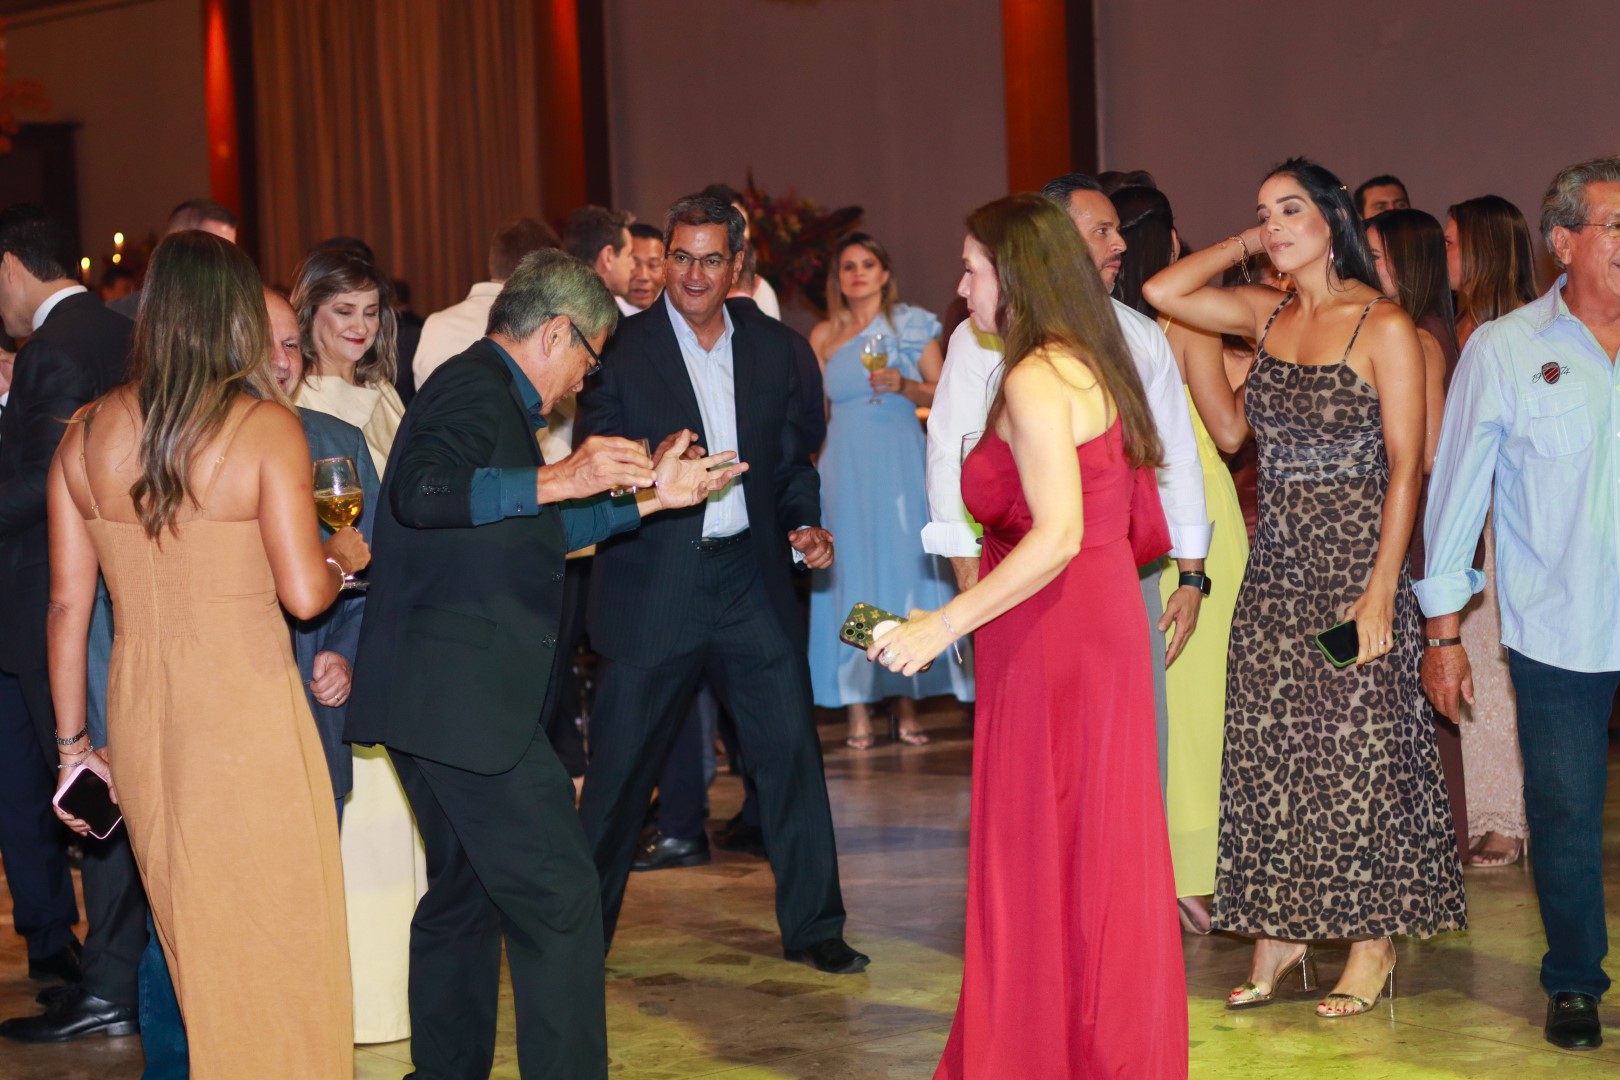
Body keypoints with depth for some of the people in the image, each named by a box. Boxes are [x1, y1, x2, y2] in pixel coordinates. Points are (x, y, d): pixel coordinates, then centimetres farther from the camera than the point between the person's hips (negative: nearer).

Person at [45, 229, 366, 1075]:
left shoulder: (86, 433, 2)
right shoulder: (266, 428, -10)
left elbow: (67, 602, 4)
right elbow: (304, 593, -16)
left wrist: (72, 741, 11)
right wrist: (343, 555, 6)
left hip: (138, 714, 5)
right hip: (246, 709, -5)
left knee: (195, 947, 19)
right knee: (276, 940, 8)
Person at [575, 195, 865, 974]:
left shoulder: (771, 346, 9)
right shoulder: (622, 347, -2)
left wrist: (807, 524, -1)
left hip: (751, 575, 3)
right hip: (654, 584, -3)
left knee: (792, 748, 1)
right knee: (619, 764, 4)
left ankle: (812, 925, 14)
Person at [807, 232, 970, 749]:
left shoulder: (912, 325, 6)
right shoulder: (824, 335, 10)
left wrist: (904, 385, -13)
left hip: (901, 463, -1)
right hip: (846, 466, 1)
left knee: (905, 568, -3)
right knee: (852, 576, -2)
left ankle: (907, 708, 3)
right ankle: (858, 710, -1)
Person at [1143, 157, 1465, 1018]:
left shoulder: (1382, 326, -9)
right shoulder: (1266, 312, 8)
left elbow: (1405, 467, -11)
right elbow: (1160, 292, 9)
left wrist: (1382, 587, -17)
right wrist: (1245, 245, 6)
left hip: (1355, 568, -6)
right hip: (1275, 568, 6)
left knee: (1358, 752, 0)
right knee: (1269, 752, 8)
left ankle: (1372, 946, 12)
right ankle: (1280, 936, 17)